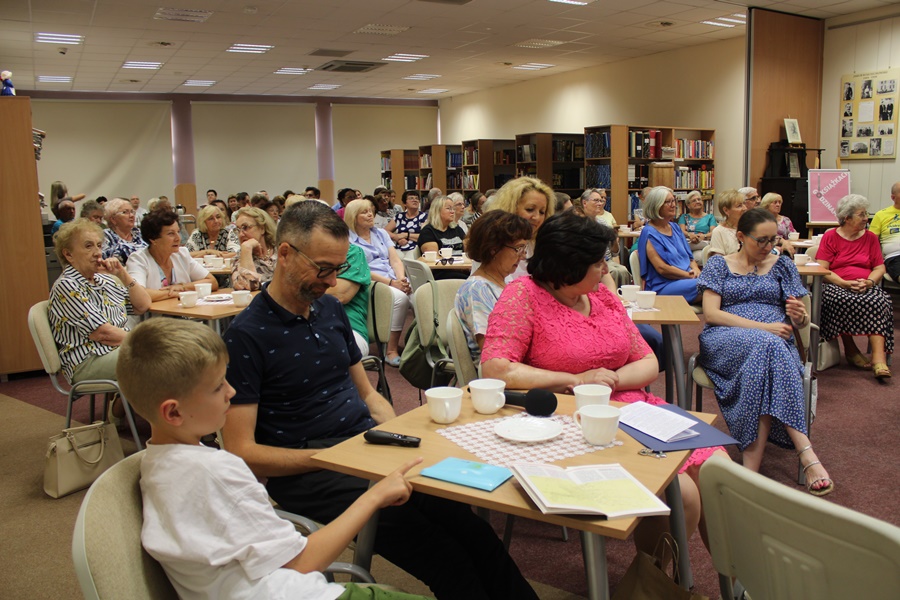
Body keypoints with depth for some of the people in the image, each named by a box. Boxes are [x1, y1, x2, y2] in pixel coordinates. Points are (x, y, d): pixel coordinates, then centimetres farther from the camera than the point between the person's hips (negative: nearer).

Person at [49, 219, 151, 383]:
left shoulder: (104, 279, 15)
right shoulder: (66, 286, -9)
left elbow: (143, 306, 12)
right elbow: (102, 334, -15)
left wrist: (122, 274, 3)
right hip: (87, 361, -8)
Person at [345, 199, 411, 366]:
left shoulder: (381, 233, 21)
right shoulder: (348, 239, 2)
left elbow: (395, 260, 12)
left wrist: (401, 280, -10)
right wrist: (391, 282, -17)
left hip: (395, 280, 5)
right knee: (400, 298, -33)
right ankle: (391, 350, -24)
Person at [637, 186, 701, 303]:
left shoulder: (675, 228, 20)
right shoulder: (649, 233, -4)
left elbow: (690, 257, 21)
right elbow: (661, 268, -12)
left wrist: (696, 270, -1)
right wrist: (690, 275, -13)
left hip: (687, 279, 7)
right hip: (662, 287, -7)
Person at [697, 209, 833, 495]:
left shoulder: (782, 265, 19)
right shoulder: (719, 264, 12)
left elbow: (802, 319, 15)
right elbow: (710, 313, -3)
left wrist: (799, 316, -12)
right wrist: (762, 327, -13)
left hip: (775, 340, 2)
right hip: (725, 341, -2)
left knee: (763, 364, -37)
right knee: (766, 345, -38)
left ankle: (752, 463, -40)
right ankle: (805, 452, -40)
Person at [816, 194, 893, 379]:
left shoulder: (871, 238, 16)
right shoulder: (830, 237, 6)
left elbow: (880, 268, 11)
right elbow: (821, 269, -4)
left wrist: (869, 282, -11)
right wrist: (845, 284, -17)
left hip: (866, 287, 3)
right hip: (836, 286, -2)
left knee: (879, 301, -31)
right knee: (841, 301, -36)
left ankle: (879, 358, -42)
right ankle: (850, 350, -16)